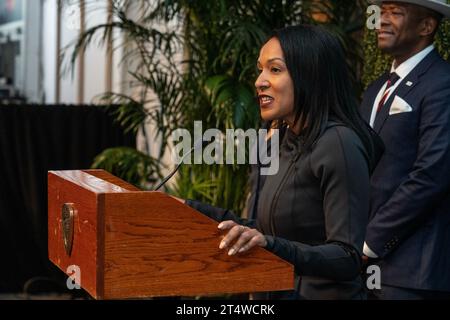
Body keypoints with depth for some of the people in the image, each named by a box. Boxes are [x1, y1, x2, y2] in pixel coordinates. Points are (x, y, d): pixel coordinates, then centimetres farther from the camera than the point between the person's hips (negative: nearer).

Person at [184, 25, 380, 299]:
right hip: (277, 292, 8)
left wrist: (271, 245, -37)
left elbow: (348, 259, -23)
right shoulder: (292, 142, 7)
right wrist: (191, 210, 9)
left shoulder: (339, 143, -19)